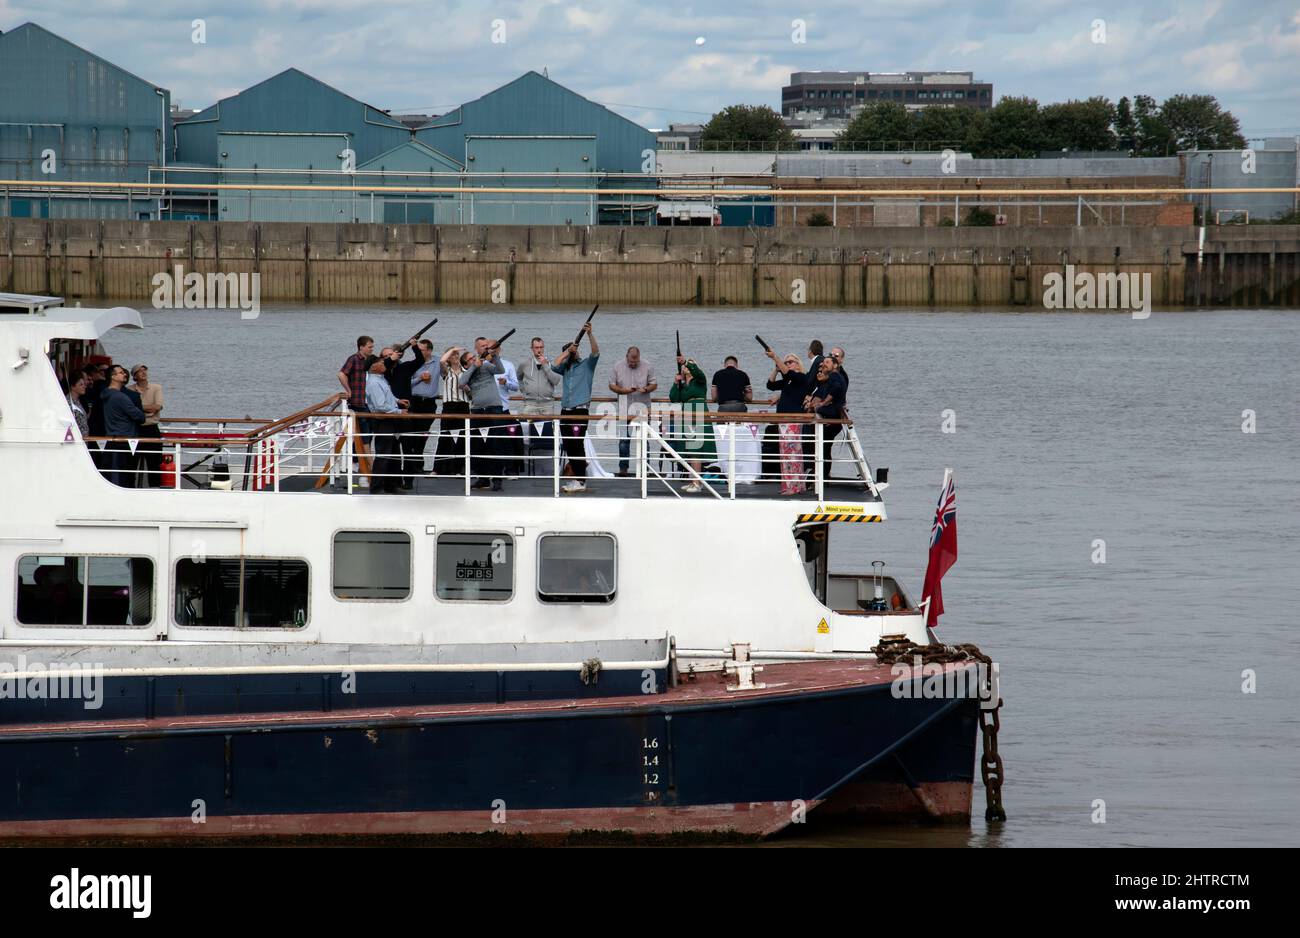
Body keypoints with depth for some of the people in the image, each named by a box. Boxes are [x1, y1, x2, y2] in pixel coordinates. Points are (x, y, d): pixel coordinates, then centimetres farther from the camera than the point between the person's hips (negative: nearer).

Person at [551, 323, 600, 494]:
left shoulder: (587, 364, 6)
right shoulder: (565, 368, 19)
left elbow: (596, 352, -9)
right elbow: (554, 366, 1)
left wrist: (589, 334, -21)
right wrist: (567, 351, 3)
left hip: (580, 410, -6)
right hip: (566, 411, 6)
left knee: (578, 444, -11)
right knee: (568, 446, 6)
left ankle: (581, 481, -12)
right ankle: (576, 478, 13)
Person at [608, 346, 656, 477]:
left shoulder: (646, 367, 3)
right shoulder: (618, 367, 4)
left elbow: (654, 384, 6)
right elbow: (612, 385, 5)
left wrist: (645, 390, -15)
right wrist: (623, 390, -13)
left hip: (643, 409, 0)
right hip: (625, 410, 0)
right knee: (624, 439, -3)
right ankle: (623, 468, 1)